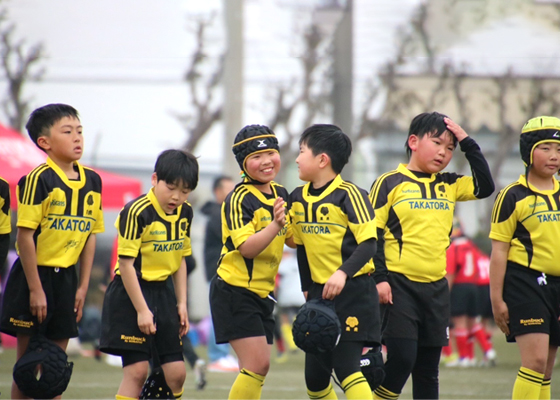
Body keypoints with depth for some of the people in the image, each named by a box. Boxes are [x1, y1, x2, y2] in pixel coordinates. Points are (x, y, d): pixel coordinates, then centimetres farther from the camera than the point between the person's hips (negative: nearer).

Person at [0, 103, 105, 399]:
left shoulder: (92, 180, 4)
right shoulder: (38, 179, -15)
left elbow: (90, 235, 10)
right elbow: (25, 236, -16)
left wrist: (83, 286, 7)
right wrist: (35, 288, -16)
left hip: (66, 277, 6)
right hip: (34, 275, -6)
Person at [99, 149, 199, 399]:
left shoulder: (185, 213, 4)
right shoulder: (137, 212, -18)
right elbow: (126, 263, -17)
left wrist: (182, 304, 9)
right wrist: (141, 310, -17)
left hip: (162, 292, 7)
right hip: (131, 294, -7)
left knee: (176, 372, 2)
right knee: (136, 370, -10)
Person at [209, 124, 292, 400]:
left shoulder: (281, 194, 8)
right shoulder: (239, 199, -16)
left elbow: (293, 239, 19)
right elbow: (247, 247, -25)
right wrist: (275, 225, -39)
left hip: (262, 293, 8)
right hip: (235, 291, -8)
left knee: (258, 368, 8)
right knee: (257, 364, -16)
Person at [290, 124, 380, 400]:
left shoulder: (349, 194, -12)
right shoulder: (298, 198, 8)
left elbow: (368, 243, -17)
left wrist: (343, 273, -30)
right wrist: (307, 289, 16)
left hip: (352, 291, -7)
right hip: (319, 293, 7)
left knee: (346, 366, -15)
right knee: (314, 375, 6)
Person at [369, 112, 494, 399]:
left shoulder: (448, 185, 12)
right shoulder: (390, 183, -3)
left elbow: (485, 186, 4)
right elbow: (372, 234, -5)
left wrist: (467, 143, 2)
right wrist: (379, 279, -12)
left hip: (436, 287, 5)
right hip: (399, 286, -5)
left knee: (428, 365, 8)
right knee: (401, 358, -13)